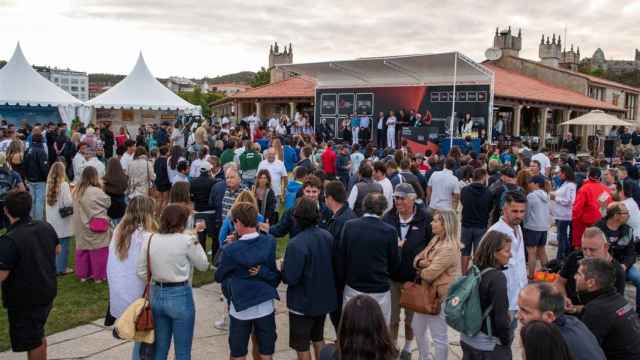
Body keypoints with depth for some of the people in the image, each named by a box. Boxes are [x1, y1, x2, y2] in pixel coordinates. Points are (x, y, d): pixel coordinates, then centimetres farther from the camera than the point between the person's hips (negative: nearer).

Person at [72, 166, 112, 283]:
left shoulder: (77, 191, -2)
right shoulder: (96, 191, -21)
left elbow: (77, 207, 9)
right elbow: (107, 202, -7)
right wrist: (101, 188, -1)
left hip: (81, 227, 6)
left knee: (83, 249, 17)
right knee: (98, 251, 7)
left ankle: (82, 274, 27)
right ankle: (98, 276, 16)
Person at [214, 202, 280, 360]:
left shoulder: (231, 250, -16)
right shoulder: (270, 242, -9)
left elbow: (218, 277, 2)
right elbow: (276, 275, -1)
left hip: (240, 307, -2)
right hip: (266, 305, 2)